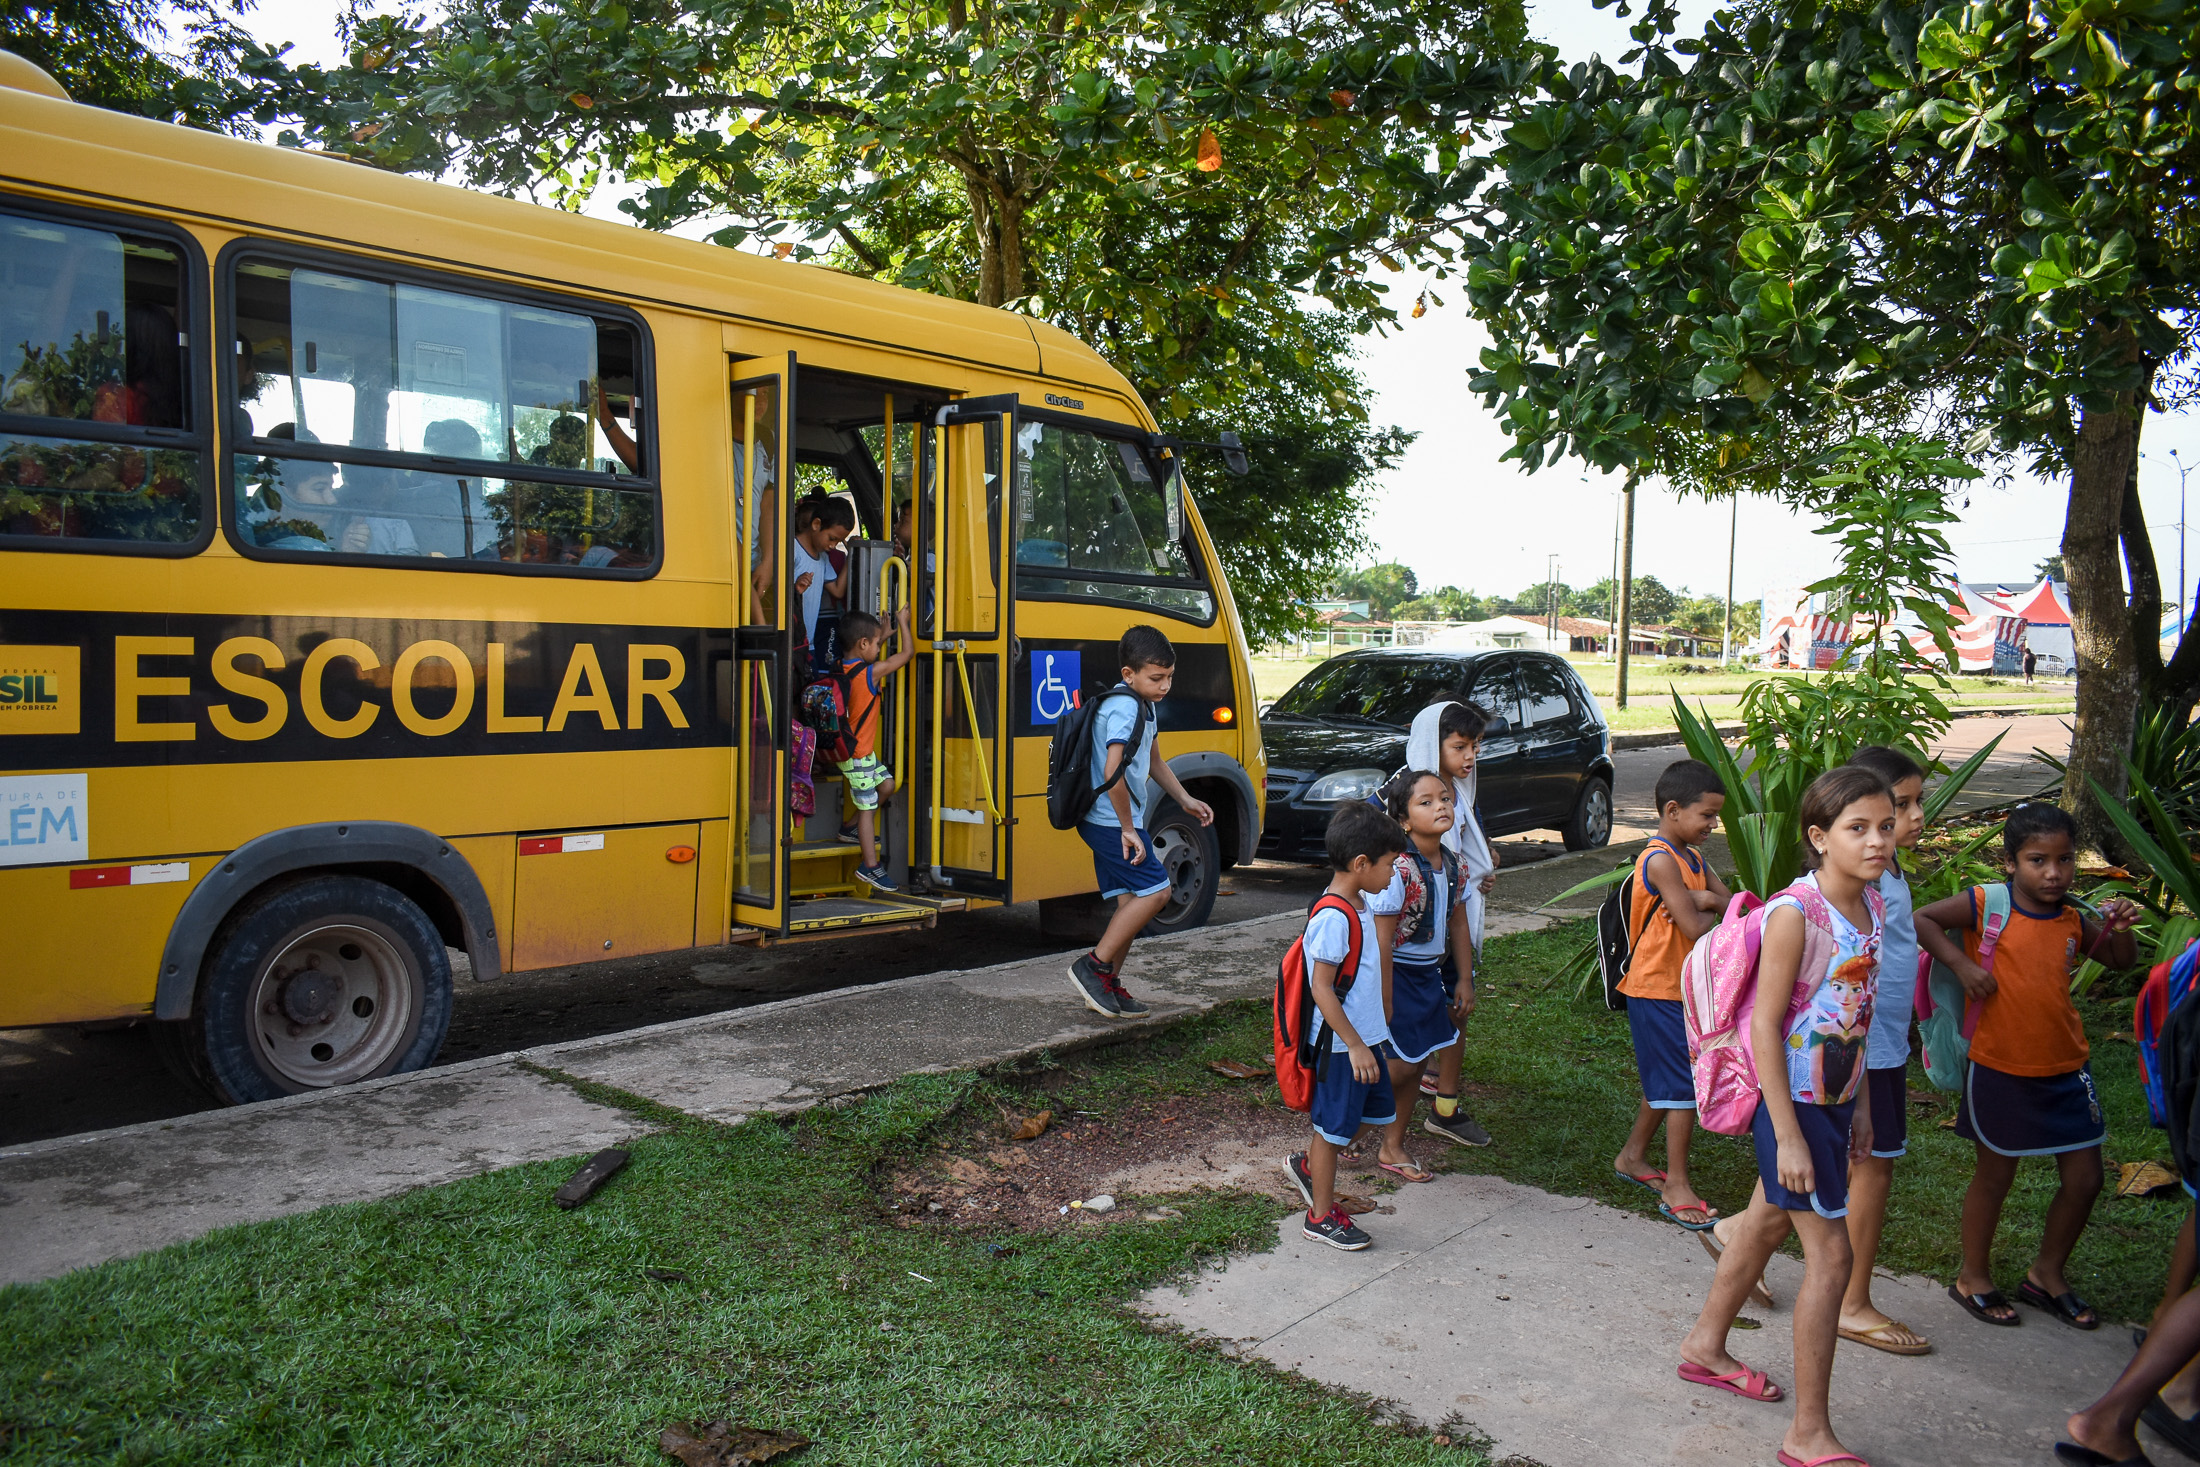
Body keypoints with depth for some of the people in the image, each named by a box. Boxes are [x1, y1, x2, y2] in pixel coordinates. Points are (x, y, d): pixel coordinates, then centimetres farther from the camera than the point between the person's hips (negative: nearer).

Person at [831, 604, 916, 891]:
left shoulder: (843, 668, 2)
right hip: (858, 754, -9)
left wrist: (884, 635, 22)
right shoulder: (872, 672, -21)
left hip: (848, 747, 9)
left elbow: (870, 654, 26)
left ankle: (854, 828, 24)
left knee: (886, 784, 18)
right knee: (868, 807, -2)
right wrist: (902, 623, -1)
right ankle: (870, 866, 3)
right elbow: (907, 652, -12)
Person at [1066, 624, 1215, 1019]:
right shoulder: (1124, 708, -19)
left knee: (1131, 901, 9)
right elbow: (1113, 773, -28)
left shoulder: (1143, 706, 14)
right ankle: (1094, 966, -5)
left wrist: (1185, 801, 27)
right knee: (1155, 890, -10)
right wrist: (1129, 829, -21)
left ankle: (1108, 987, 16)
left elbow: (1152, 761, 29)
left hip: (1112, 824, 10)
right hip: (1111, 822, -10)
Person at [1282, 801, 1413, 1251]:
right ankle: (1321, 1217, 22)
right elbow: (1321, 987, -25)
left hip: (1366, 1036, 10)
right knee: (1334, 1126, 5)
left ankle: (1307, 1164, 36)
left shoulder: (1362, 903, 6)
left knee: (1376, 1110, 19)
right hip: (1341, 1045, -10)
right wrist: (1354, 1046, -22)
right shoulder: (1332, 918, -25)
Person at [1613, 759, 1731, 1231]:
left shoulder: (1692, 857, 10)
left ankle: (1633, 1156, 35)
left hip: (1682, 988, 10)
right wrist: (1713, 908, -2)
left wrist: (1703, 899, -16)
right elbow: (1695, 929, -24)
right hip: (1658, 991, -10)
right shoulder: (1661, 860, -20)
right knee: (1685, 1086, -5)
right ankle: (1676, 1187, 5)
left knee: (1666, 1082, 20)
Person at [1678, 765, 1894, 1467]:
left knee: (1769, 1221, 21)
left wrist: (1861, 1104, 16)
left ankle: (1705, 1346, 41)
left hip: (1836, 1095, 8)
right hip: (1793, 1099, -8)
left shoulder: (1870, 902, 2)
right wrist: (1788, 1136, -21)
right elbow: (1765, 1026, -22)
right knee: (1830, 1254, -3)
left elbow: (1856, 1012, 12)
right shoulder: (1795, 914, -23)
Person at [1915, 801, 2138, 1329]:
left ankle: (2047, 1275, 33)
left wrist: (2118, 929, -4)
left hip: (2066, 1070, 5)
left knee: (2084, 1179, 11)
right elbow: (1920, 920, -14)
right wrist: (1960, 962, -23)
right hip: (2000, 1071, -5)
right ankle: (1973, 1278, 29)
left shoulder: (2072, 922, 2)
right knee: (1994, 1177, 10)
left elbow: (2122, 962, 16)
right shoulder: (1986, 904, -13)